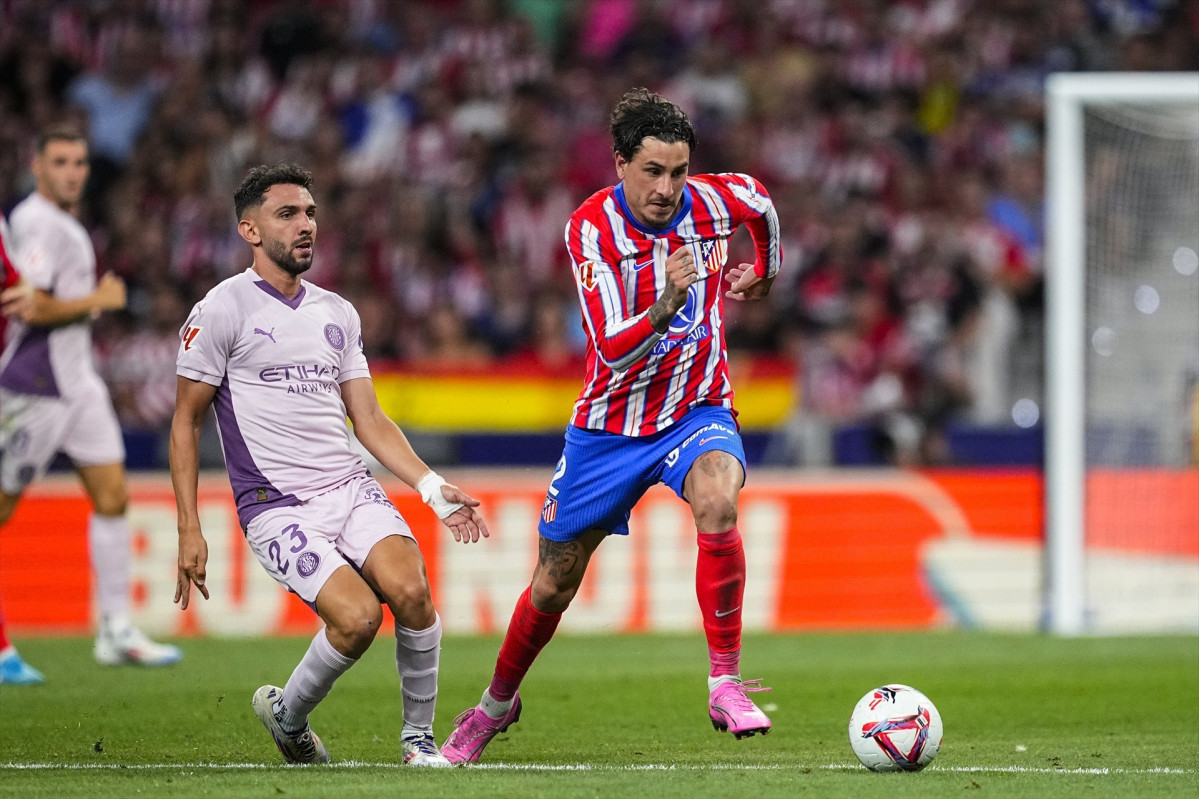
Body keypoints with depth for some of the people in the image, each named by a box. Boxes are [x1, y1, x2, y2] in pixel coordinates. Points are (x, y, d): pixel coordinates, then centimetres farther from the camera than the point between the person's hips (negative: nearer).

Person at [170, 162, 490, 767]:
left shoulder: (338, 314, 16)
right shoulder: (223, 310, -2)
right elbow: (186, 423, 1)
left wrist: (434, 488, 5)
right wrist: (189, 532, -5)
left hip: (350, 487, 5)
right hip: (276, 506, -5)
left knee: (411, 590, -23)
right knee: (357, 615, -24)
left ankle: (418, 734, -3)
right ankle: (286, 714, 5)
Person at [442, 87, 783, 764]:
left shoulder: (714, 201, -13)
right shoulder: (592, 228, -20)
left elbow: (763, 203, 14)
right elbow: (613, 350, -28)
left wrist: (764, 273, 30)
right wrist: (664, 305, -45)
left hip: (697, 411, 0)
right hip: (611, 425, 0)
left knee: (717, 498, -35)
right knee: (554, 585, 10)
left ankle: (726, 683, -28)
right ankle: (498, 703, 39)